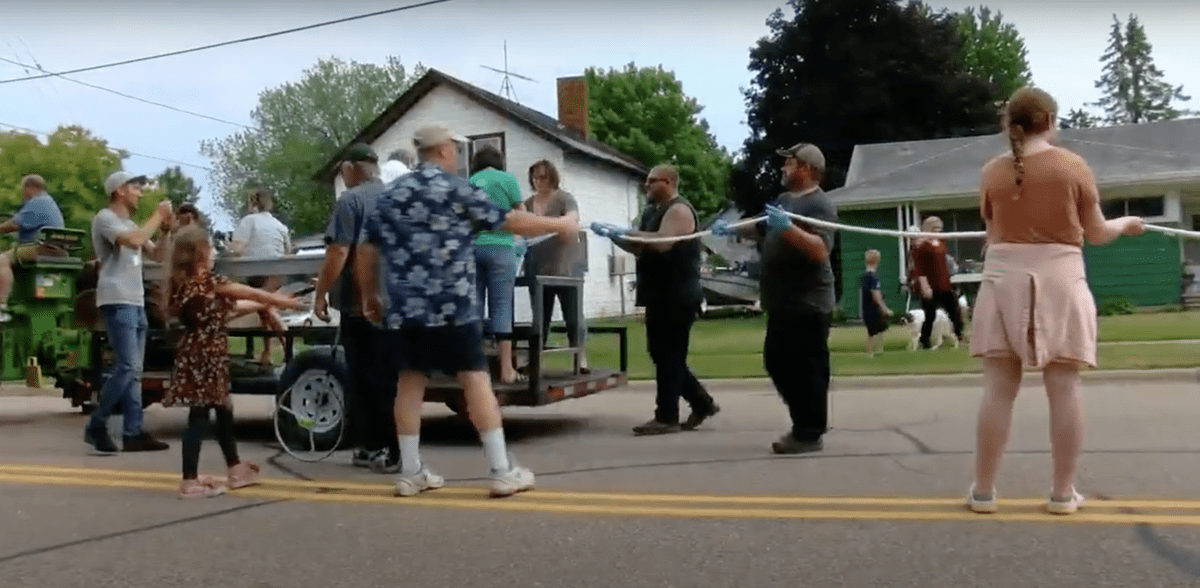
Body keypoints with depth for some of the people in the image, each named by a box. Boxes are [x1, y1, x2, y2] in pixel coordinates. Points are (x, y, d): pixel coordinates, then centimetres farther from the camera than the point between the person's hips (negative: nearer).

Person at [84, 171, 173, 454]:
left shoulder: (130, 224, 23)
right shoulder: (105, 218, -5)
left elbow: (158, 255, 22)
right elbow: (134, 241, -23)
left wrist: (165, 230, 8)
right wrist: (158, 215, -12)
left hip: (137, 303, 9)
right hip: (118, 302, -9)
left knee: (134, 371, 6)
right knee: (127, 367, -15)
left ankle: (133, 433, 7)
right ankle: (96, 426, -5)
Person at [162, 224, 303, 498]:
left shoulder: (187, 282, 11)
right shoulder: (206, 280, -14)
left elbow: (230, 307, 16)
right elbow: (250, 294, -5)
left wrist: (267, 304, 21)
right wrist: (283, 301, 7)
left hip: (201, 354, 9)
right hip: (204, 356, -9)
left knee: (223, 411, 17)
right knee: (199, 417, -5)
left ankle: (235, 469, 28)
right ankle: (190, 481, 0)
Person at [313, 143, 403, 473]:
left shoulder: (351, 200, -9)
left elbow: (338, 253, -16)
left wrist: (321, 293, -8)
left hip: (360, 303, -6)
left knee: (365, 378, 2)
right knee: (391, 376, 10)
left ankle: (372, 446, 6)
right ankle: (393, 449, 13)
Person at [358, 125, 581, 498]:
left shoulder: (390, 195, 14)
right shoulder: (457, 190, -1)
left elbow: (368, 254, 13)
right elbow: (511, 222, -1)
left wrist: (370, 296, 25)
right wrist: (560, 225, 10)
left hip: (404, 309, 5)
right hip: (450, 307, -5)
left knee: (410, 382, 10)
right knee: (476, 379, 0)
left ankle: (410, 473, 14)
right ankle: (503, 472, 1)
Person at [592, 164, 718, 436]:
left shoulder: (678, 210, -12)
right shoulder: (654, 211, 20)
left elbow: (662, 243, -27)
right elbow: (639, 247, 20)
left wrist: (626, 232, -20)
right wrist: (613, 235, 6)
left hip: (676, 297, -10)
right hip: (661, 296, 10)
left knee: (668, 356, -6)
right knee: (663, 355, 13)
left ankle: (666, 417, 0)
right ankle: (702, 403, 21)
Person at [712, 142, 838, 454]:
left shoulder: (819, 205, -13)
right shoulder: (785, 200, 17)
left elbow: (820, 250, -26)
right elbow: (761, 230, 25)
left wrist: (788, 227, -35)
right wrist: (732, 228, 11)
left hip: (808, 305, -10)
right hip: (783, 303, 10)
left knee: (806, 369, -3)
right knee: (777, 363, 15)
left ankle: (810, 434, 5)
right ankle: (804, 424, 26)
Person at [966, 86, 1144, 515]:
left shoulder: (991, 172, 3)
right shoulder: (1074, 167, -1)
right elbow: (1096, 234, 5)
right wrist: (1126, 224, 26)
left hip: (1006, 280, 1)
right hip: (1059, 281, -1)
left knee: (999, 388, 2)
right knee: (1064, 387, 4)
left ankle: (983, 490, 5)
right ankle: (1063, 492, 9)